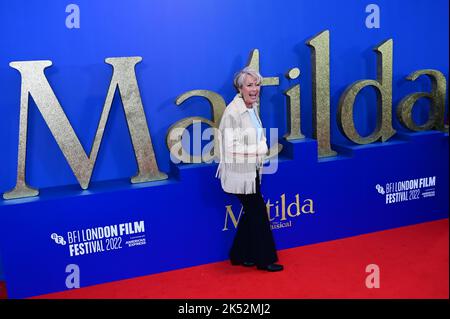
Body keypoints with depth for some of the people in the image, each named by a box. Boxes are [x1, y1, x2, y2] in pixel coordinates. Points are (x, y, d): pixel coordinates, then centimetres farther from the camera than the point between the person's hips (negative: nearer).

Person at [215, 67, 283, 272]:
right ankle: (264, 259, 14)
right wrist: (259, 149, -18)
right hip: (240, 172, -9)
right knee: (258, 212, 0)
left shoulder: (252, 107, 7)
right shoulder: (233, 112, -20)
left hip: (251, 171, 9)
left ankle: (239, 255, 29)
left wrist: (262, 149, 0)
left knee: (251, 212, 16)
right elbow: (231, 147, -23)